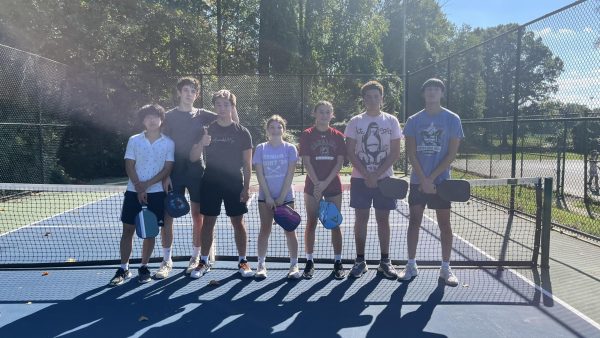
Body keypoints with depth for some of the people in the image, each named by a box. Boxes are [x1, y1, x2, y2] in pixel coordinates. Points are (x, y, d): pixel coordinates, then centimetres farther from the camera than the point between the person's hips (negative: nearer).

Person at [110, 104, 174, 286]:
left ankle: (144, 267, 19)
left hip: (156, 193, 0)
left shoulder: (168, 143, 2)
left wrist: (147, 184, -13)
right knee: (128, 230, 3)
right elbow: (129, 166, -1)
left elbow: (167, 169, -4)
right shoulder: (134, 140, 4)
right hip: (133, 192, 1)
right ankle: (123, 269, 13)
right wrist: (139, 188, -12)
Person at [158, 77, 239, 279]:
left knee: (197, 215, 6)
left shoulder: (202, 115, 7)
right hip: (174, 172, -1)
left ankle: (195, 257, 20)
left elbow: (233, 121, 6)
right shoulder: (169, 116, 4)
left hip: (196, 171, 1)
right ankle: (166, 261, 10)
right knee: (166, 216, -2)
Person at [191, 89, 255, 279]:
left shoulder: (242, 132, 1)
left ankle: (243, 261, 17)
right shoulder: (207, 130, 5)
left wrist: (246, 188, -5)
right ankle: (203, 262, 19)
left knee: (238, 223, 4)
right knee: (207, 223, 6)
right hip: (211, 183, 1)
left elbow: (247, 164, 1)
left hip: (234, 185, -1)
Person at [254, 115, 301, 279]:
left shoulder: (290, 148, 0)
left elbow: (290, 175, -5)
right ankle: (261, 264, 11)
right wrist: (269, 197, -10)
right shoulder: (261, 149, 2)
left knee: (290, 231, 1)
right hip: (266, 197, 1)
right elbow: (260, 175, -2)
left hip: (286, 196, -1)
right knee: (264, 230, 3)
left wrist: (281, 197, -11)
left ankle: (294, 265, 9)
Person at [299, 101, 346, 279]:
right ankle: (309, 262, 13)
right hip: (312, 185, -1)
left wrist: (326, 182, -12)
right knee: (311, 223, 4)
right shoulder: (307, 135, 1)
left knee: (335, 224, 4)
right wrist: (317, 183, -15)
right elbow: (306, 161, -5)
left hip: (333, 185, 1)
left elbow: (340, 162, -1)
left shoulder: (338, 136, 5)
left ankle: (338, 262, 12)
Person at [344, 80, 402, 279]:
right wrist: (366, 175, -12)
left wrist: (376, 174, -12)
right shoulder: (355, 122, 4)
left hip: (384, 178, 0)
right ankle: (360, 261, 13)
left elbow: (395, 153, -1)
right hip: (360, 179, 0)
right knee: (361, 218, 3)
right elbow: (350, 153, 0)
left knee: (383, 219, 5)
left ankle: (385, 261, 16)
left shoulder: (391, 121, 3)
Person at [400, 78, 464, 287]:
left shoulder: (452, 119, 1)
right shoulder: (414, 120, 5)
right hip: (417, 180, 2)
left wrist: (432, 177, -12)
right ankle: (411, 265, 15)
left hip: (441, 180, -1)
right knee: (414, 221, 5)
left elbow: (452, 153, -5)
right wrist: (423, 179, -11)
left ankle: (445, 268, 14)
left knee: (444, 223, 3)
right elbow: (410, 152, 0)